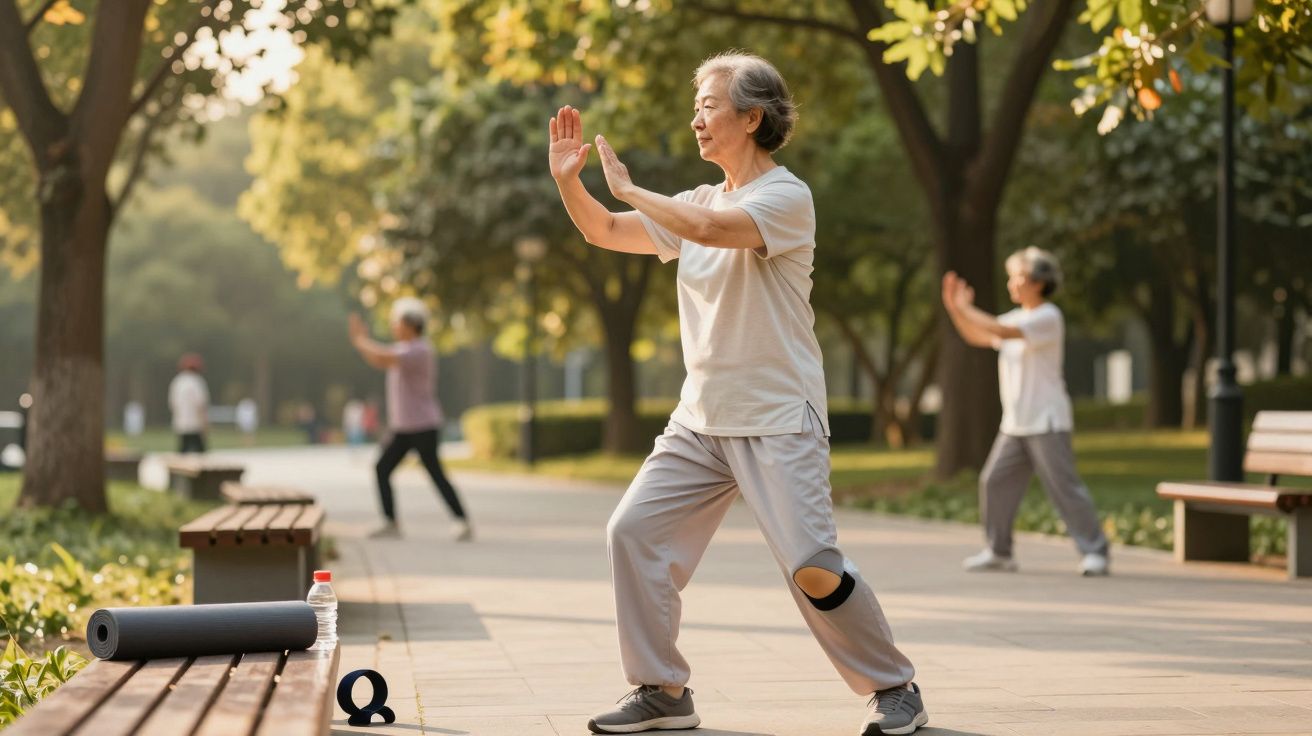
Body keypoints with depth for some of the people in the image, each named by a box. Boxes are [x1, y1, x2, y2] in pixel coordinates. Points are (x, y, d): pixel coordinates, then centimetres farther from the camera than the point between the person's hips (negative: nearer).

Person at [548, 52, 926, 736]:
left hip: (779, 422, -7)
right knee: (633, 530, -3)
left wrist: (629, 187, -17)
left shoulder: (785, 196, -11)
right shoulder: (697, 202, 13)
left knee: (813, 569, -13)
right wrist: (568, 180, -1)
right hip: (701, 420, 7)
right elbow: (605, 232, 16)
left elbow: (709, 229, -29)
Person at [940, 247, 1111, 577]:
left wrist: (966, 309, -18)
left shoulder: (1048, 318, -11)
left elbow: (1003, 331, -24)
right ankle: (999, 552, 14)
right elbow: (976, 337, 19)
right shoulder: (1017, 319, 16)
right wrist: (954, 308, 6)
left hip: (1047, 423, -9)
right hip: (1014, 424, 9)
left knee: (1065, 487, -10)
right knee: (994, 482, 5)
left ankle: (1095, 552, -6)